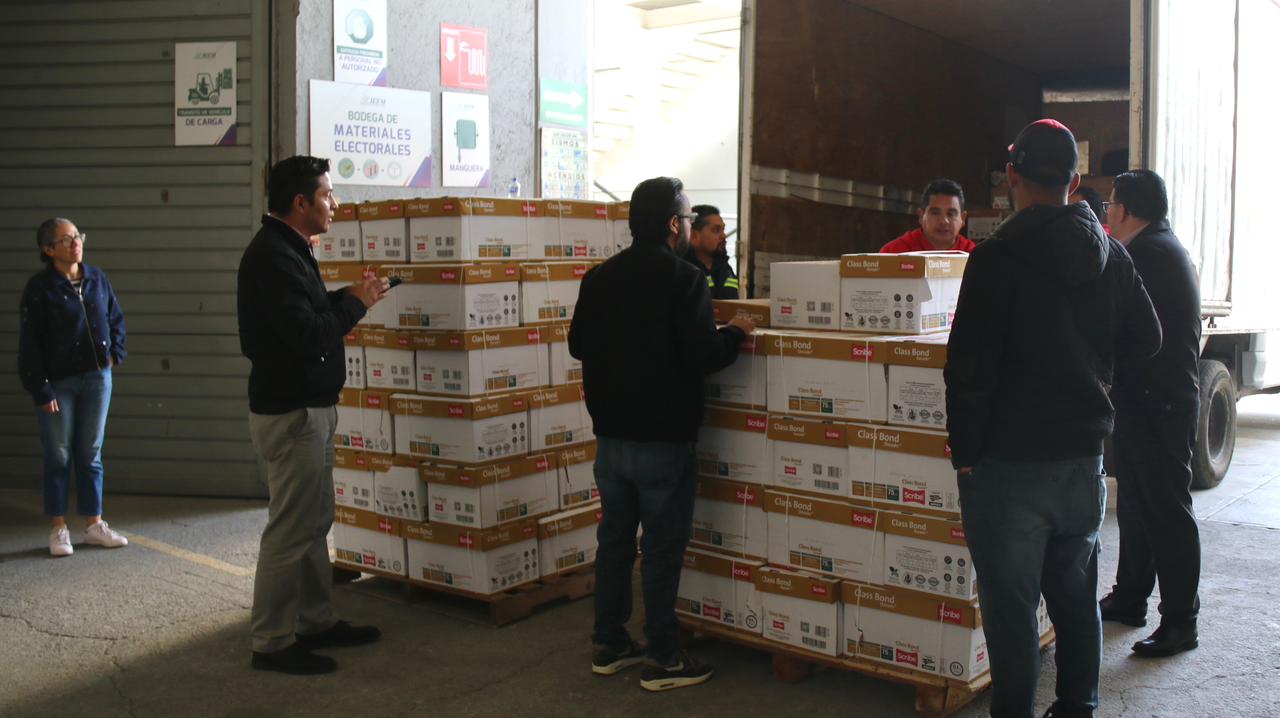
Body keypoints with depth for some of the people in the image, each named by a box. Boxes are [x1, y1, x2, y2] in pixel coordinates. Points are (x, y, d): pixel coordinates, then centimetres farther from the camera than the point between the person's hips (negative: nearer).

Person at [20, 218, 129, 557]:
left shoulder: (97, 278, 4)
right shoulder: (40, 287, -9)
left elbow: (116, 318, 18)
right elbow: (29, 343, -9)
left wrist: (115, 352, 4)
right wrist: (41, 389, -12)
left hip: (97, 378, 4)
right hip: (58, 383, -4)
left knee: (91, 454, 11)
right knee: (59, 456, 6)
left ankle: (94, 524, 20)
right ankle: (59, 529, 17)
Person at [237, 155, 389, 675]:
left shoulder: (287, 250, 14)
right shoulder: (273, 257, -19)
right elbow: (309, 336, -25)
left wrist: (347, 298, 5)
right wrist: (356, 303, -12)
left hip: (307, 407, 11)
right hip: (291, 413, -11)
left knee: (314, 522, 17)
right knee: (291, 529, -3)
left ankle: (315, 622, 28)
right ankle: (271, 642, 7)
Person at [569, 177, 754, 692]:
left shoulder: (599, 278, 5)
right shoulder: (683, 279, -14)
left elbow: (578, 345, 13)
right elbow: (702, 357, -20)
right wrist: (736, 333, -1)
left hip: (610, 434, 6)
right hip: (663, 441, -6)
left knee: (614, 538, 15)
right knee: (662, 546, 2)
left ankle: (608, 644, 25)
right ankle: (663, 660, 10)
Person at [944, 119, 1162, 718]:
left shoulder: (997, 257, -15)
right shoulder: (1108, 252, 4)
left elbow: (968, 368, -18)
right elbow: (1145, 339, 13)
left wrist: (965, 451, -9)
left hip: (1009, 461, -6)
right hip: (1083, 454, 6)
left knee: (1010, 602, 3)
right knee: (1076, 592, 18)